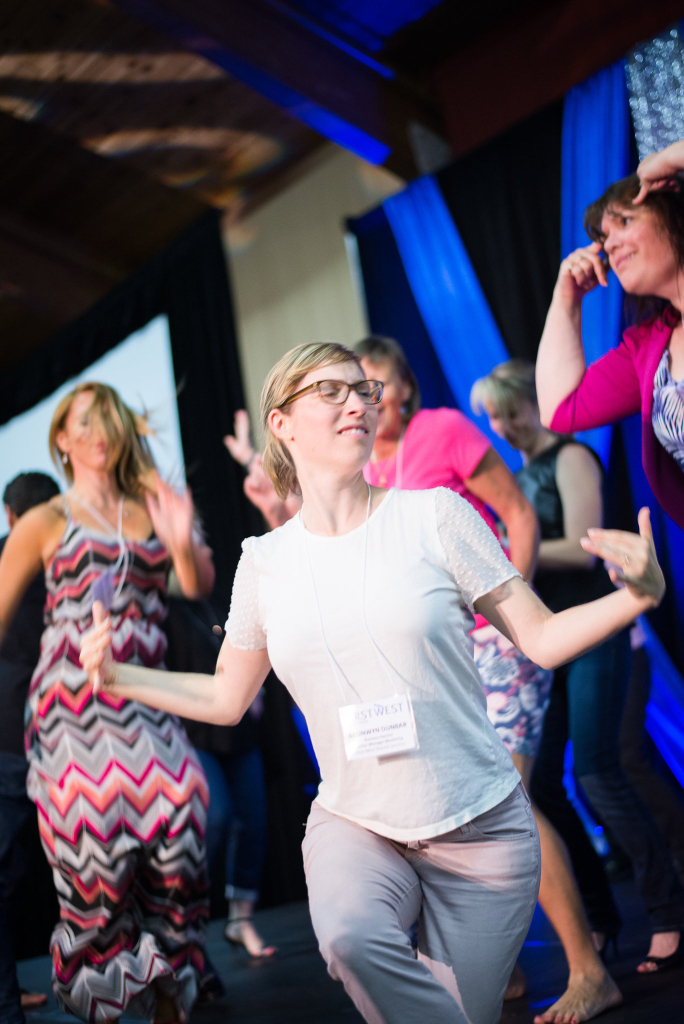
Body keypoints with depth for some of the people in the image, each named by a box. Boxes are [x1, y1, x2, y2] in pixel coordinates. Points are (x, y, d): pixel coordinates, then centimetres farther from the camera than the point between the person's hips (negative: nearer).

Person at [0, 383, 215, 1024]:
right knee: (93, 860, -3)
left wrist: (183, 544, -18)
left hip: (145, 703, 3)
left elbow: (199, 585, 3)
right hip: (72, 707, -2)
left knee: (175, 850, -3)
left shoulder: (152, 509, 14)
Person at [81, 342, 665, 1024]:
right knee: (348, 936, -31)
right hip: (353, 824, 1)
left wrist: (639, 595, -19)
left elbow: (541, 640, -3)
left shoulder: (434, 514, -6)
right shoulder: (264, 561, 1)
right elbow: (227, 697, 14)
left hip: (478, 827, 0)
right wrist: (118, 677, 4)